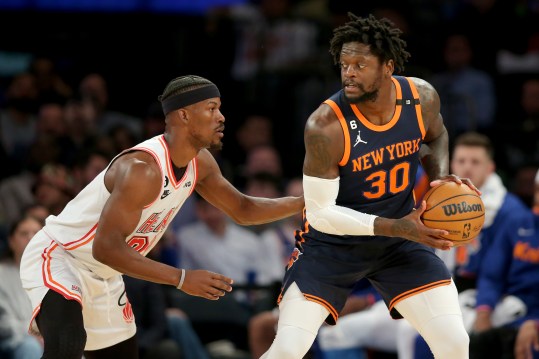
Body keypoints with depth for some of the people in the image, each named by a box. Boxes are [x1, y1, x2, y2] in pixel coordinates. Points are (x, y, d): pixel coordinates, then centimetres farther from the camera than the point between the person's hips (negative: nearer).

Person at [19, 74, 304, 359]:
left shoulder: (199, 163, -1)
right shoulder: (142, 168, -30)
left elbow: (243, 210, 15)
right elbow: (106, 248, -33)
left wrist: (306, 202, 2)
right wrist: (182, 279, -34)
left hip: (102, 280, 10)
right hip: (56, 259, -10)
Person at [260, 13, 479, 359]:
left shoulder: (421, 97, -14)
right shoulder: (326, 125, -29)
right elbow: (320, 212, -23)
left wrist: (441, 177, -9)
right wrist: (396, 227, -29)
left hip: (399, 240, 4)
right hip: (333, 243, -4)